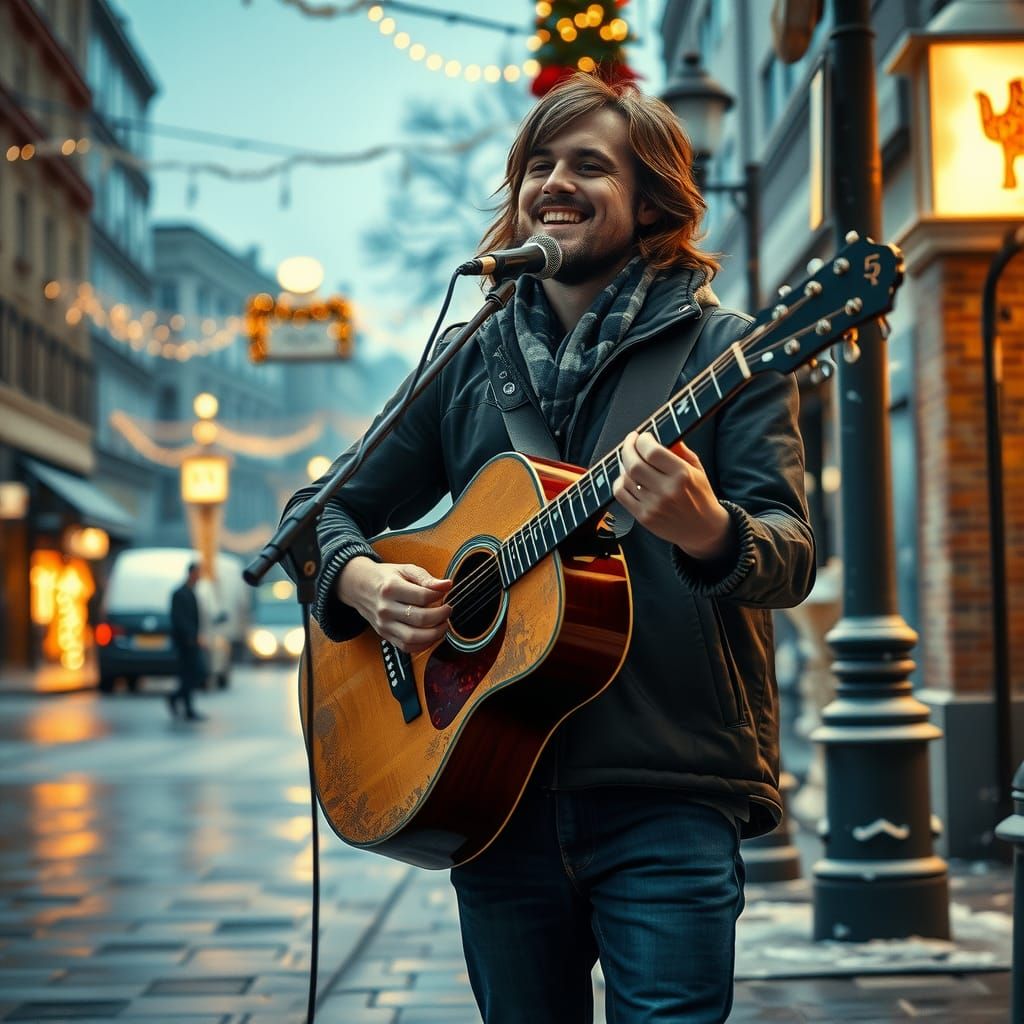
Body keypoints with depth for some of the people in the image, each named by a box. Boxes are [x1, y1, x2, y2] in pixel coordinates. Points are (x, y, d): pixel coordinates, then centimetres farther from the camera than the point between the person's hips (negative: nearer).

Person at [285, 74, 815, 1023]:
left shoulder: (722, 350, 1)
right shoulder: (468, 363, 12)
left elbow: (791, 555, -8)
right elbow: (324, 510, 18)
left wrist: (707, 532, -31)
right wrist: (361, 579, -5)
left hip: (666, 794, -4)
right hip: (495, 791, 4)